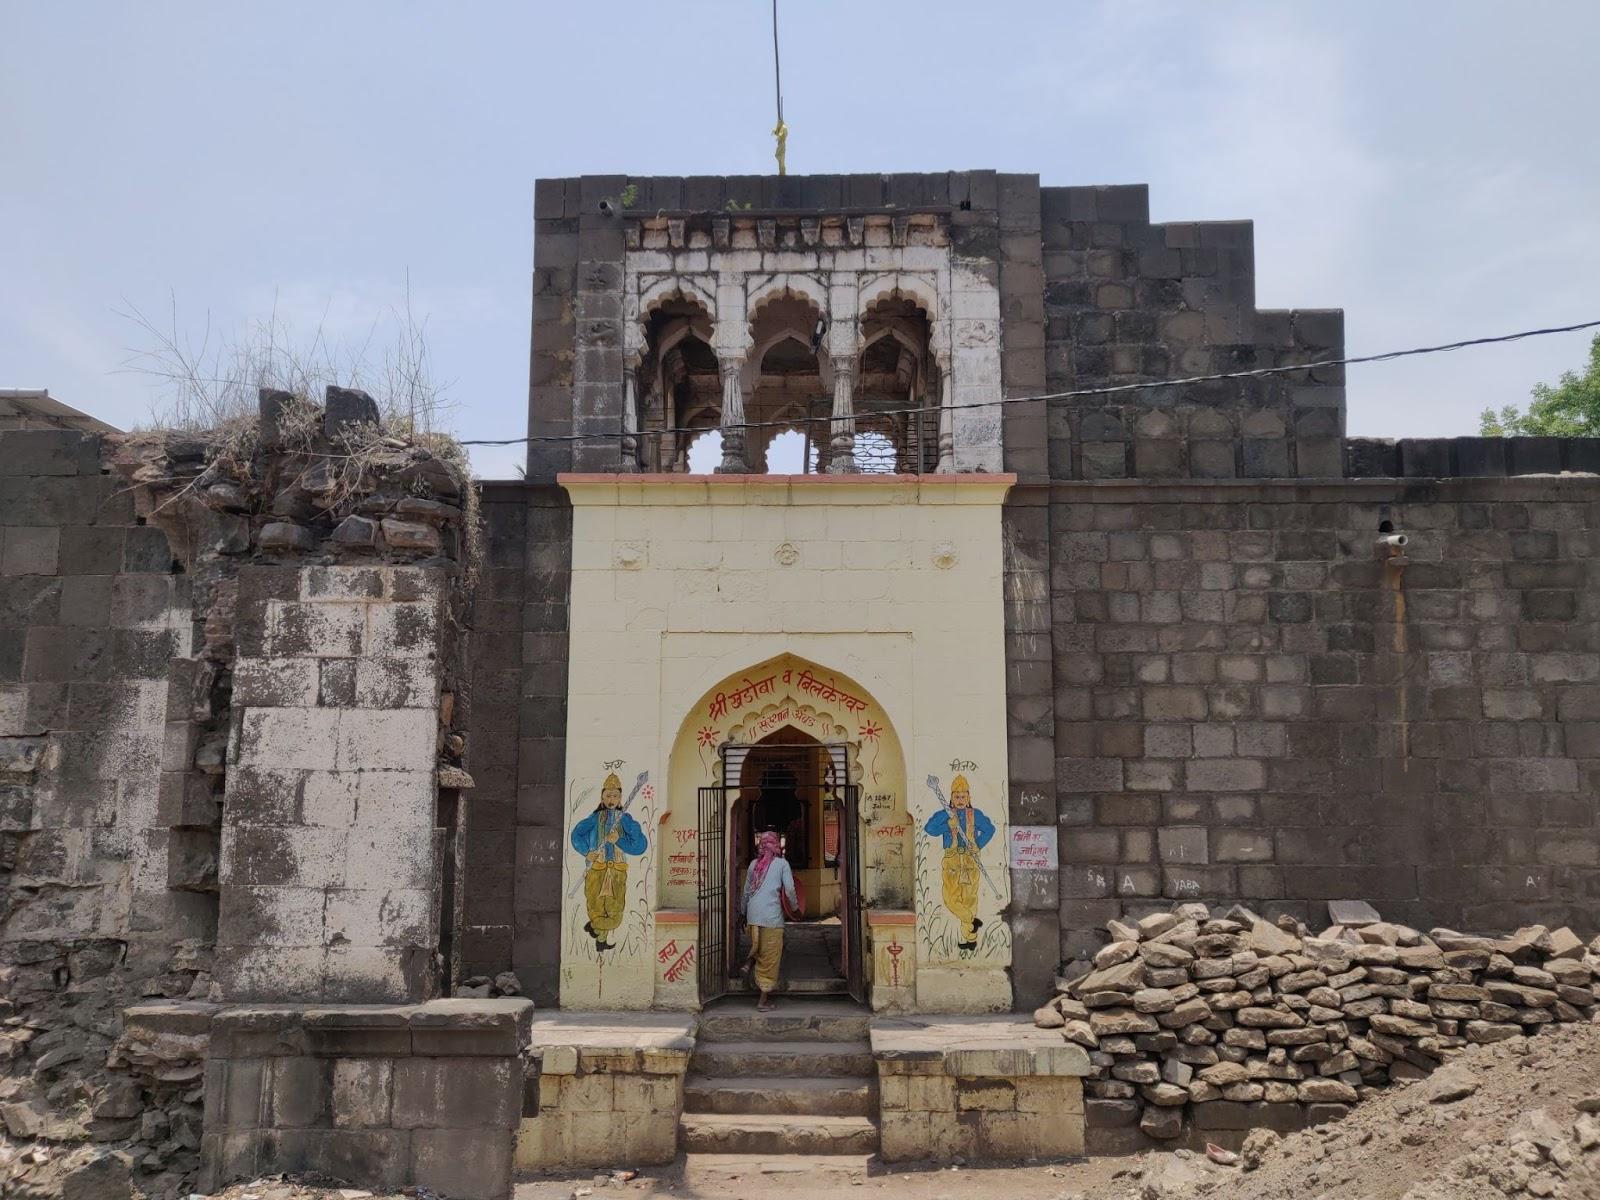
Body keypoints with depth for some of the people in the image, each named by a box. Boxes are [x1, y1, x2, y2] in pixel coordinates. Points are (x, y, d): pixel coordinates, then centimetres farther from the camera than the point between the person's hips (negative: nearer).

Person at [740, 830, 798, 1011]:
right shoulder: (782, 863, 0)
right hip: (772, 915, -4)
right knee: (770, 957, 3)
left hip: (753, 915, 4)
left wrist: (743, 912, 26)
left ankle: (750, 962, -1)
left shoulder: (754, 864, 11)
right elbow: (789, 889, -6)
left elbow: (746, 891, 15)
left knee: (759, 947, 29)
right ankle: (765, 1000, 6)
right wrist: (795, 907, 10)